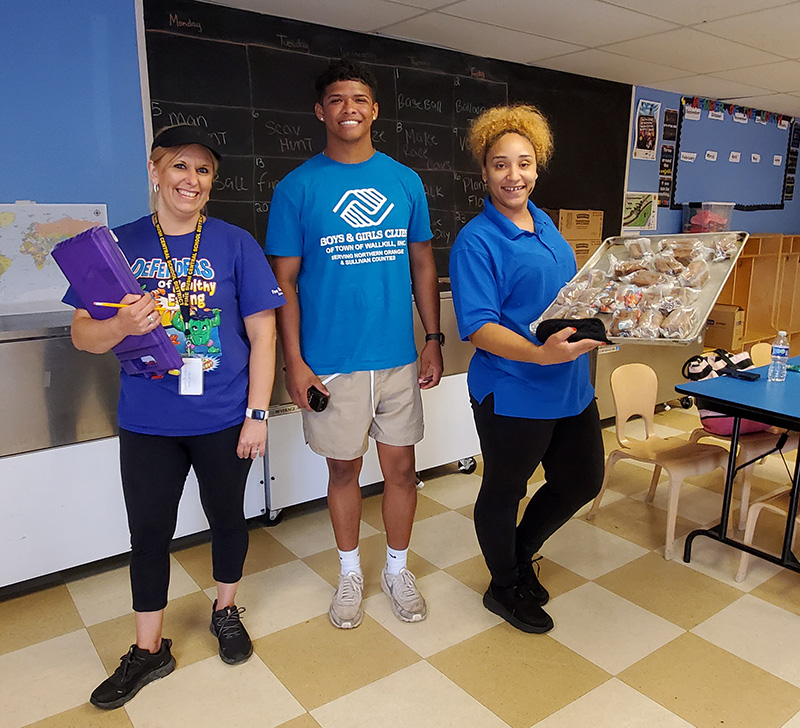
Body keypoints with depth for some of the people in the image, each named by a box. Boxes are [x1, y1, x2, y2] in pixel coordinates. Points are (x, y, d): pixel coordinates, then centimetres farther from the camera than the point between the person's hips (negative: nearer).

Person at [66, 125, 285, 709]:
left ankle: (226, 610, 43)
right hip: (148, 422, 2)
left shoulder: (235, 244, -4)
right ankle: (149, 649, 33)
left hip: (224, 419, -1)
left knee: (227, 517, 16)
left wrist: (258, 413, -8)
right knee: (149, 533, 12)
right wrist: (122, 326, -22)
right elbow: (82, 334, 1)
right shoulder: (121, 244, 0)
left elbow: (262, 334, -4)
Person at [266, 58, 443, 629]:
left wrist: (434, 339, 5)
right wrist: (294, 361, -9)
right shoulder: (298, 187, -3)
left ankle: (398, 570, 33)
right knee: (344, 469, 12)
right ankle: (351, 574, 34)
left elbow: (423, 266, 10)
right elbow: (284, 280, -3)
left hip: (399, 357, 2)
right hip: (330, 362, -2)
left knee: (402, 467, 11)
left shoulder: (405, 181, 6)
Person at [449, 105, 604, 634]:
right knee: (505, 491, 12)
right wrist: (541, 354, -35)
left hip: (572, 386, 8)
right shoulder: (476, 241, -15)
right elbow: (479, 328, -23)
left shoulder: (544, 224, 9)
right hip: (513, 393, -8)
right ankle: (504, 588, 37)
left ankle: (521, 554, 43)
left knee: (583, 480, 20)